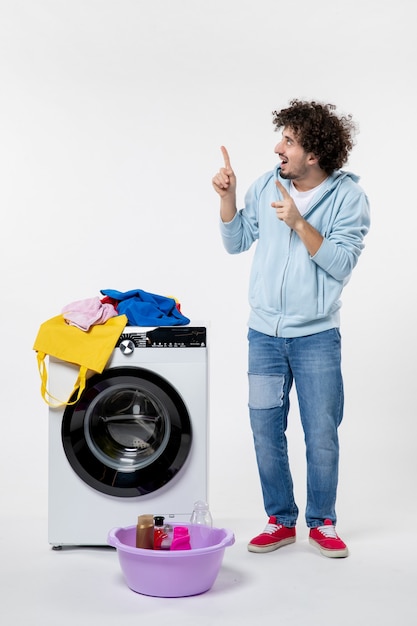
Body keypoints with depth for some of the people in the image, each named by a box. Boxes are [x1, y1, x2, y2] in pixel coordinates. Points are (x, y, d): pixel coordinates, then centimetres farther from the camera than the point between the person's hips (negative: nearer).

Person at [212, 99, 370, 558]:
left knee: (322, 435, 4)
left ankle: (322, 522, 23)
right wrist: (228, 197, -5)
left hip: (316, 335, -3)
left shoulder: (348, 197, -9)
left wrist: (298, 222, -25)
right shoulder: (266, 186, 1)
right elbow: (236, 243, 9)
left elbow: (341, 263, -17)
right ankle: (280, 521, 24)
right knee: (266, 431, 7)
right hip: (264, 332, 3)